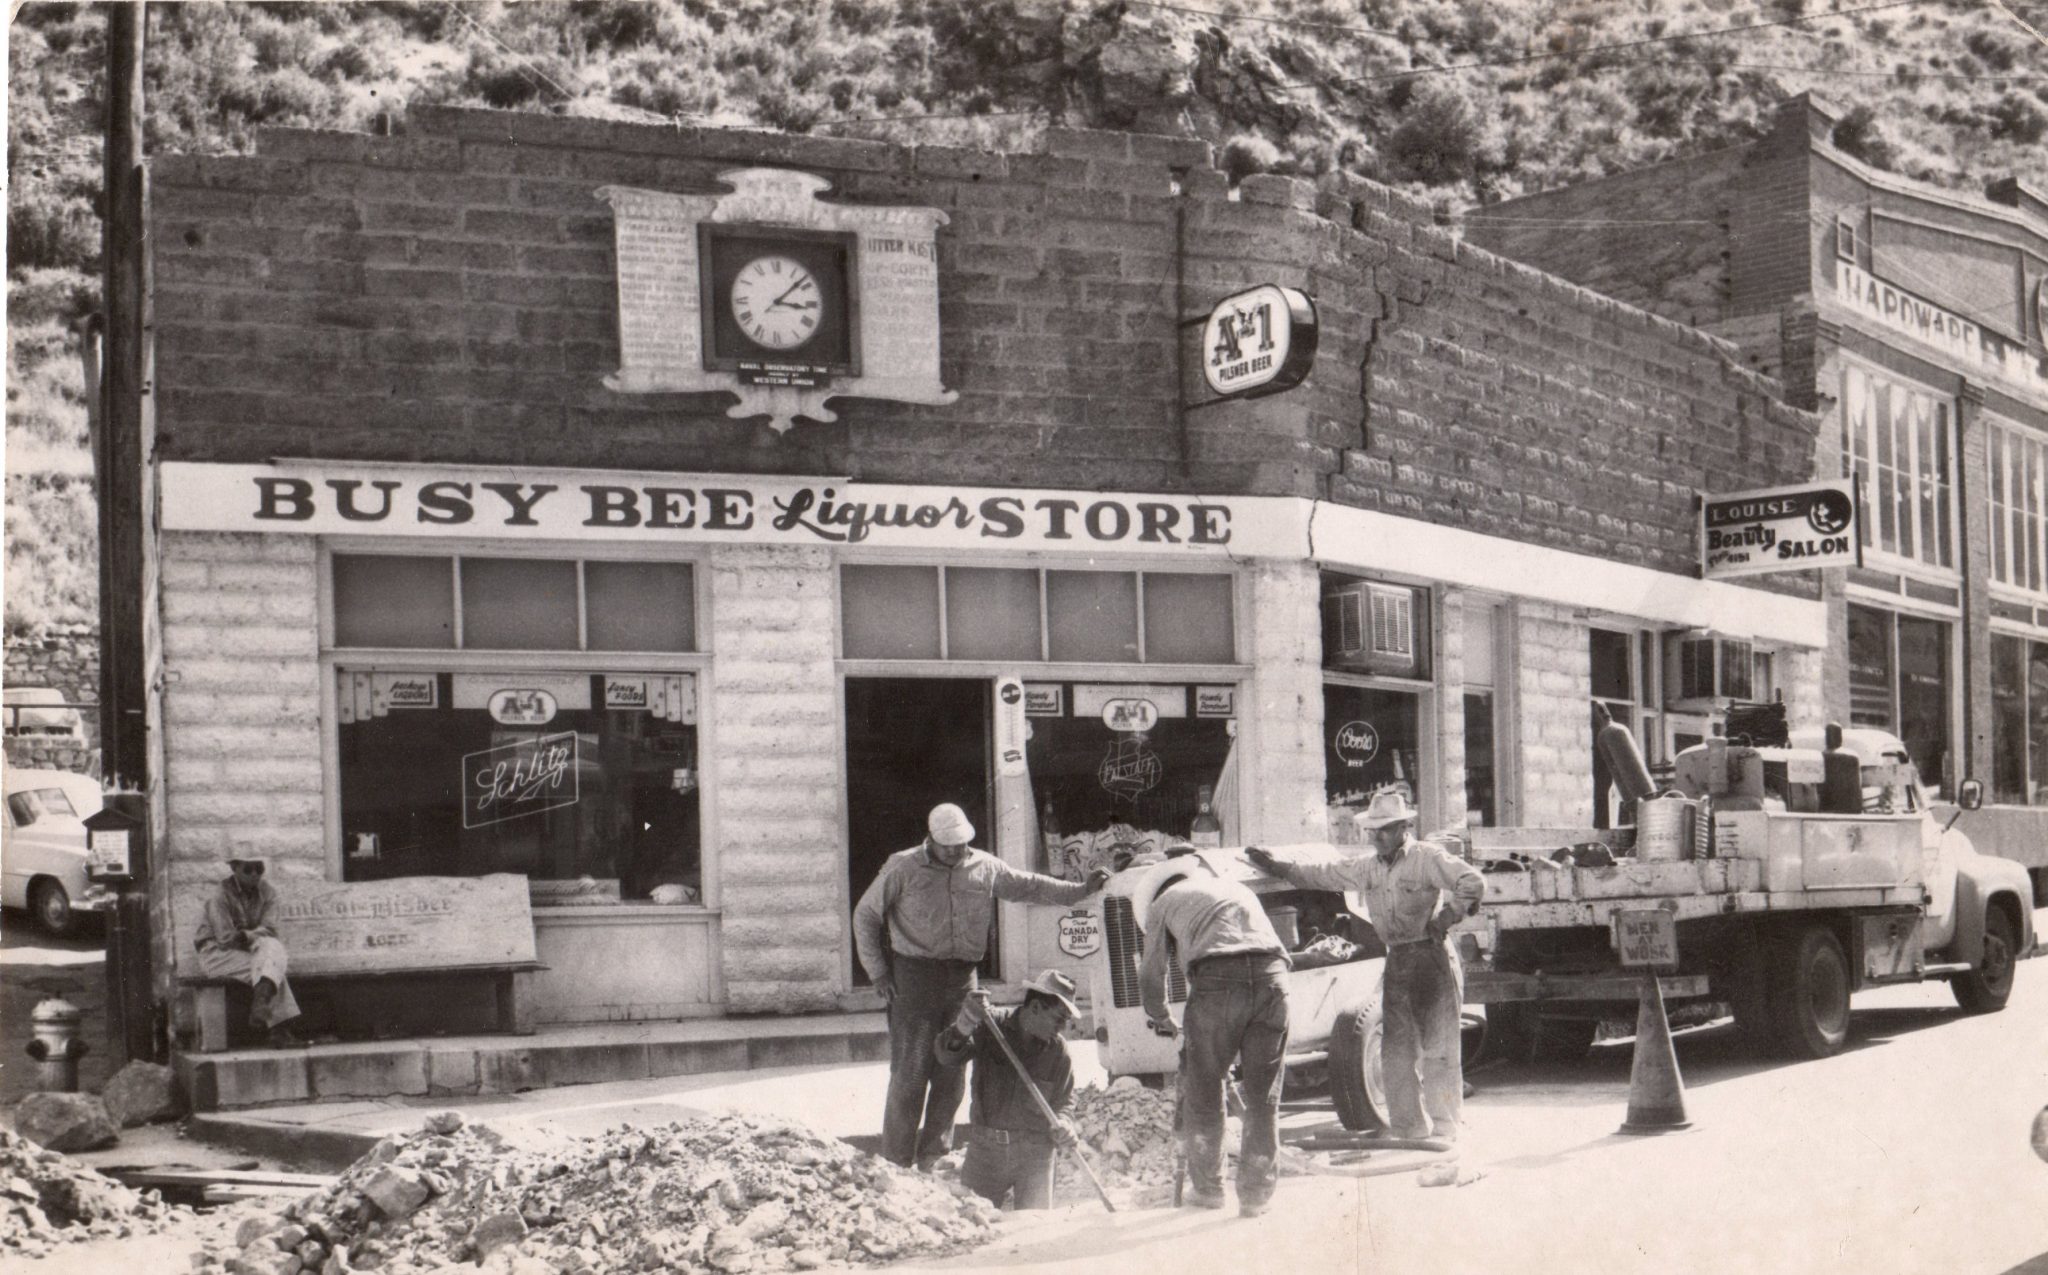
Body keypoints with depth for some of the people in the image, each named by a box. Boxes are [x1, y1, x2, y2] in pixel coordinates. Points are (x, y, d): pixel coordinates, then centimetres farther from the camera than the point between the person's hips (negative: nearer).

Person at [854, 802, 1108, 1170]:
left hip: (962, 977, 4)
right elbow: (866, 915, 3)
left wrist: (1081, 891, 12)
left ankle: (934, 1158, 15)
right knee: (910, 1072, -7)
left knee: (952, 1073, 6)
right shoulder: (904, 869, -3)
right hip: (914, 974, -4)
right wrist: (877, 972, -1)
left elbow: (1028, 886, 18)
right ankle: (896, 1160, -1)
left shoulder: (985, 868, 8)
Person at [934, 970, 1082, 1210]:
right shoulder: (990, 1026, -9)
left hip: (1034, 1151, 1)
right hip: (986, 1145, 0)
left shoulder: (1058, 1050, -3)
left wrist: (1060, 1124, -15)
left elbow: (1063, 1101, 8)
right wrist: (964, 1026, -41)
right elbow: (948, 1056, -20)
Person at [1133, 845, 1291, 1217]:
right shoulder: (1238, 890, 36)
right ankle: (1256, 1193, 13)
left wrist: (1160, 1018, 44)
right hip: (1272, 976, 4)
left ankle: (1207, 1188, 21)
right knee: (1263, 1097, 12)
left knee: (1202, 1093, 12)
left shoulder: (1166, 900, 23)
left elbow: (1151, 972, 25)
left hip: (1217, 977, -4)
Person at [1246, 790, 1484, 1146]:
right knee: (1396, 1050, 6)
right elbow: (1325, 876, 22)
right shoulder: (1368, 867, 14)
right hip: (1396, 962, 7)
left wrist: (1448, 916, -16)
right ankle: (1408, 1129, 12)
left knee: (1437, 1048, -6)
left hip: (1431, 958, -7)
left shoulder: (1428, 858, -7)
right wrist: (1279, 867, 19)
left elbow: (1473, 881, -14)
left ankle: (1444, 1129, -3)